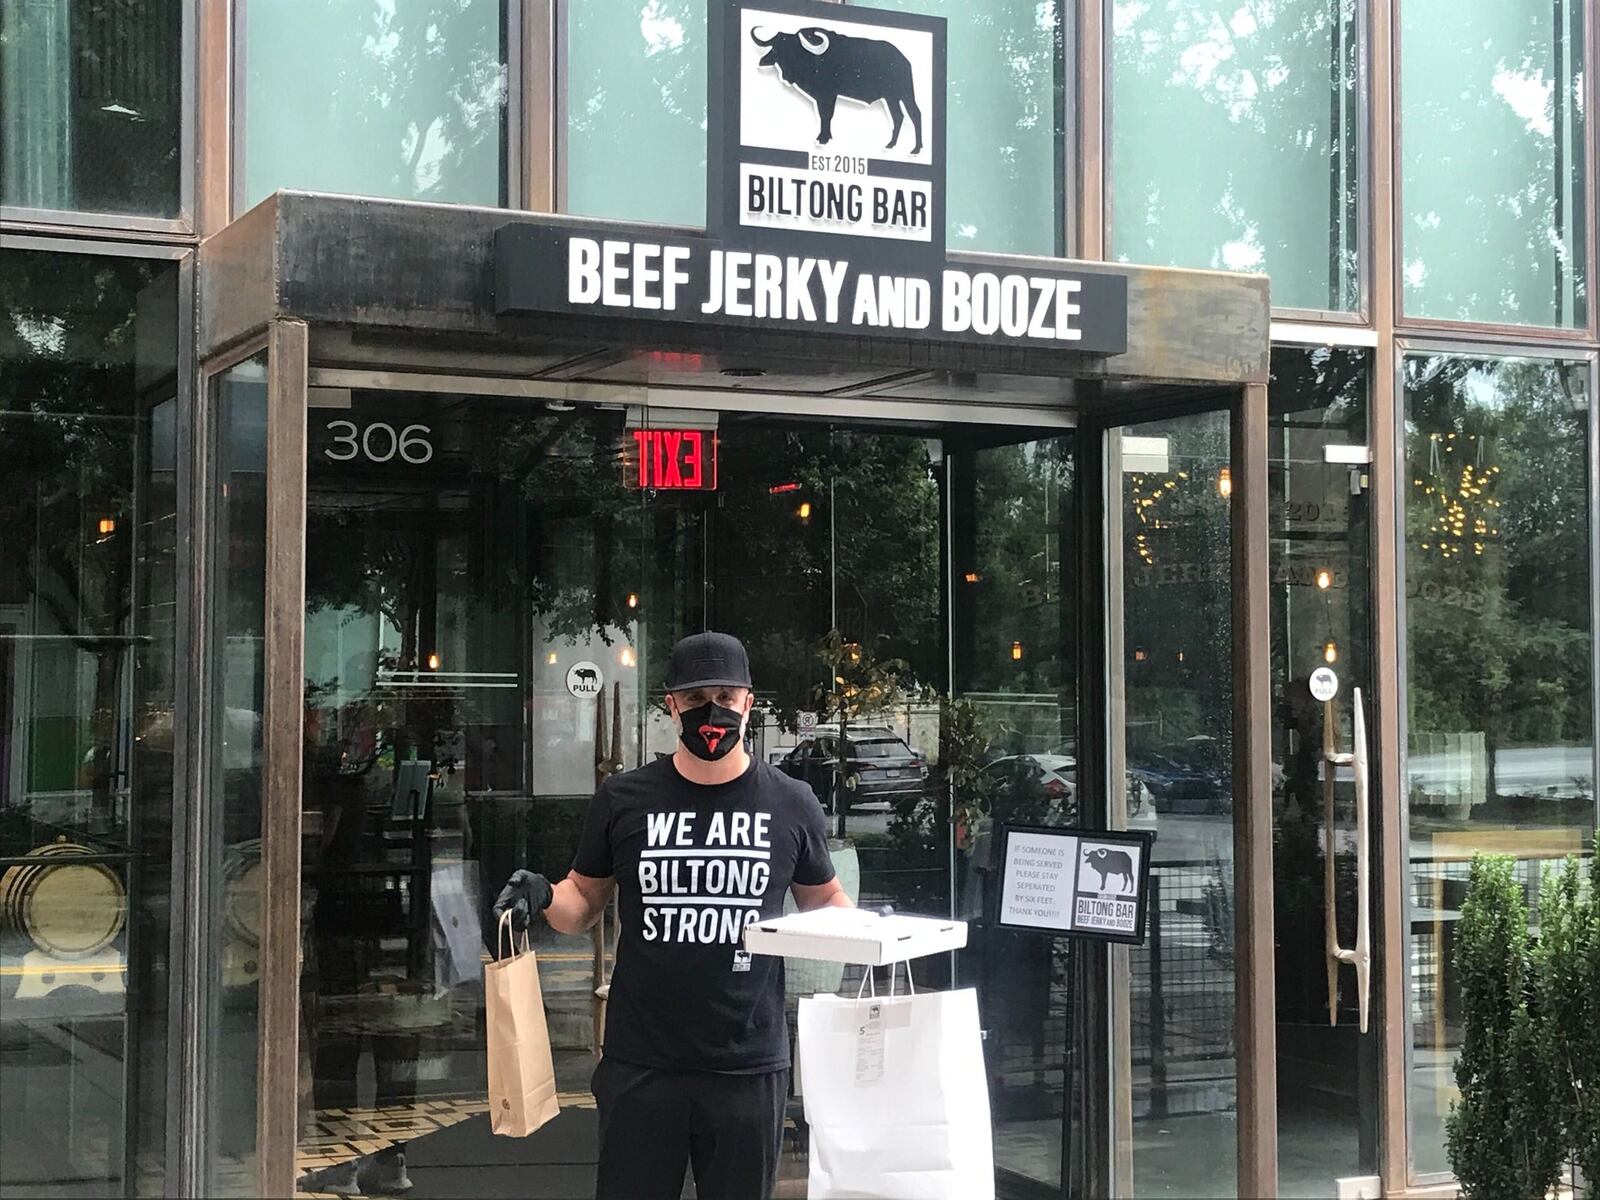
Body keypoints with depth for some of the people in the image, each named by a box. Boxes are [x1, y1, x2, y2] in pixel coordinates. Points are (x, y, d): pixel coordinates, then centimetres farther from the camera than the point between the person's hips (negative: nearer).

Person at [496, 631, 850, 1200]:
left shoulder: (792, 805, 2)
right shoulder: (623, 799, 2)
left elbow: (825, 899, 15)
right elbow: (583, 900, 12)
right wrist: (543, 896, -10)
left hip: (749, 1068, 0)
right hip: (640, 1067, 0)